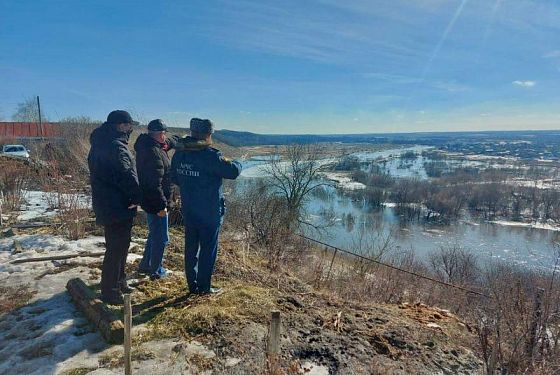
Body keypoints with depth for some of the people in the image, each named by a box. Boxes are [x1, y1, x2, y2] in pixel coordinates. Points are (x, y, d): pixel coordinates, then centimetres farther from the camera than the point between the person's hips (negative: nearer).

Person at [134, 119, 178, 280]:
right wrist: (161, 205, -24)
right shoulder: (152, 152, -24)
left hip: (149, 200, 11)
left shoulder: (147, 146, 8)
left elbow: (170, 142, 27)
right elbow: (155, 183, -27)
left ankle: (145, 265, 38)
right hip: (155, 202, -11)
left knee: (155, 234, 25)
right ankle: (156, 271, 19)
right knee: (161, 238, 4)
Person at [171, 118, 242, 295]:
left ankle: (192, 285, 27)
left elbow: (174, 177, 14)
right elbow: (233, 172, -16)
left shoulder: (179, 153, 3)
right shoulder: (210, 155, -20)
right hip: (209, 212, -7)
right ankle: (204, 286, 15)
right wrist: (237, 164, 6)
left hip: (188, 210, 7)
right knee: (208, 249, 6)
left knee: (191, 247, 15)